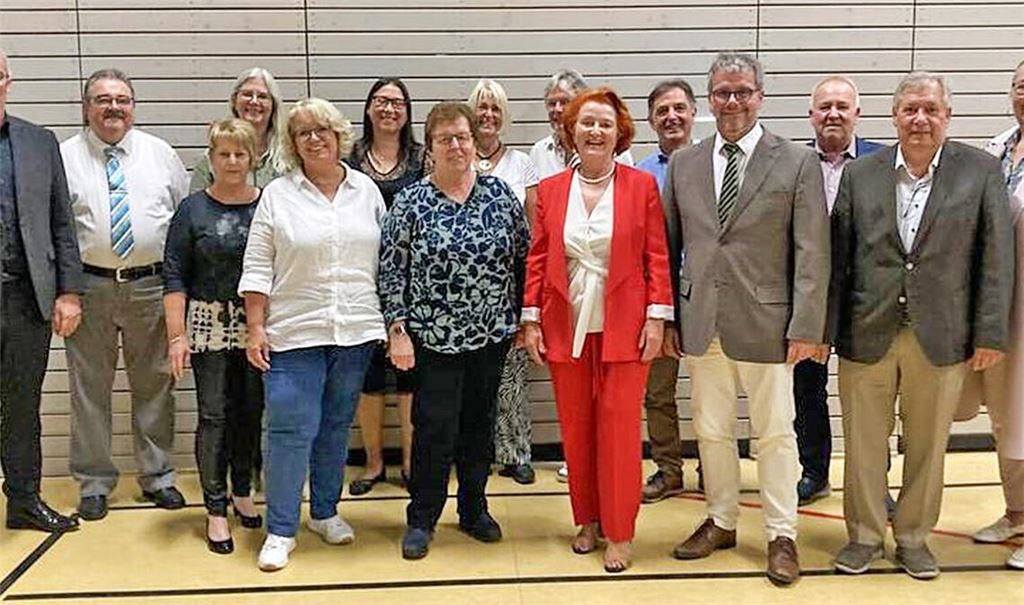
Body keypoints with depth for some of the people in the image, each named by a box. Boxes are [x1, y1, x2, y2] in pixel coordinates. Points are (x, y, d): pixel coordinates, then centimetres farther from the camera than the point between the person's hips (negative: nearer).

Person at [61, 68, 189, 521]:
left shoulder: (160, 154, 7)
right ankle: (94, 482, 20)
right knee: (89, 387, 6)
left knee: (154, 384, 10)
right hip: (89, 285, -1)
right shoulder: (64, 157, 2)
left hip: (152, 284, 1)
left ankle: (157, 476, 24)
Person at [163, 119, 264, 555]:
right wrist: (177, 335, -9)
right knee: (214, 416, 1)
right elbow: (175, 276, -2)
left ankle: (242, 491, 29)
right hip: (210, 326, -2)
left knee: (251, 412, 10)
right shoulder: (194, 209, 0)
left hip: (258, 328, 2)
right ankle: (216, 510, 11)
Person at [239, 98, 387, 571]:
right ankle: (280, 530, 8)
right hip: (294, 334, -3)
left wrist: (390, 321, 7)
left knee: (337, 426, 13)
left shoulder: (366, 190, 7)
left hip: (355, 333, 3)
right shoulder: (277, 195, 0)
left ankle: (325, 512, 29)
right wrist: (255, 328, -6)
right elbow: (257, 268, -1)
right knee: (291, 430, -4)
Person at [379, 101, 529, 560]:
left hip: (492, 334, 3)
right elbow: (391, 271, -4)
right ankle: (420, 520, 17)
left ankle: (474, 510, 30)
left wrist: (525, 317, 6)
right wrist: (397, 331, -9)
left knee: (480, 424, 13)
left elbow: (523, 258, 8)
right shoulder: (410, 202, -4)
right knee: (434, 428, 0)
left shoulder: (500, 194, 2)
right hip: (434, 337, -3)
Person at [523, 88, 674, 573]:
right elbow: (537, 259, 6)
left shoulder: (642, 186, 0)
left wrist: (657, 318, -7)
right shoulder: (550, 190, 6)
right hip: (566, 328, 2)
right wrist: (531, 319, 1)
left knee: (619, 429, 1)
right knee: (575, 429, 10)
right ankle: (587, 520, 26)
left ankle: (619, 532, 13)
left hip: (623, 328, -2)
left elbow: (657, 257, -1)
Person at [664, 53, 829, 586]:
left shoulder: (798, 163, -2)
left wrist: (805, 327, -10)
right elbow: (669, 248, 10)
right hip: (700, 322, 3)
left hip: (765, 322, -3)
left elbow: (812, 254, -5)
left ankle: (782, 536, 21)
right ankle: (721, 521, 31)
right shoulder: (683, 164, 8)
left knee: (775, 432, 6)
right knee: (711, 430, 13)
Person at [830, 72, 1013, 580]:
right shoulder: (859, 175, 2)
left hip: (940, 337, 0)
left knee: (927, 446, 12)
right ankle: (864, 534, 27)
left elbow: (995, 259, -1)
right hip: (866, 334, 1)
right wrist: (824, 329, 1)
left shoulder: (981, 171, 0)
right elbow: (838, 261, 3)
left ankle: (914, 538, 29)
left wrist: (990, 334, -5)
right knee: (864, 443, 10)